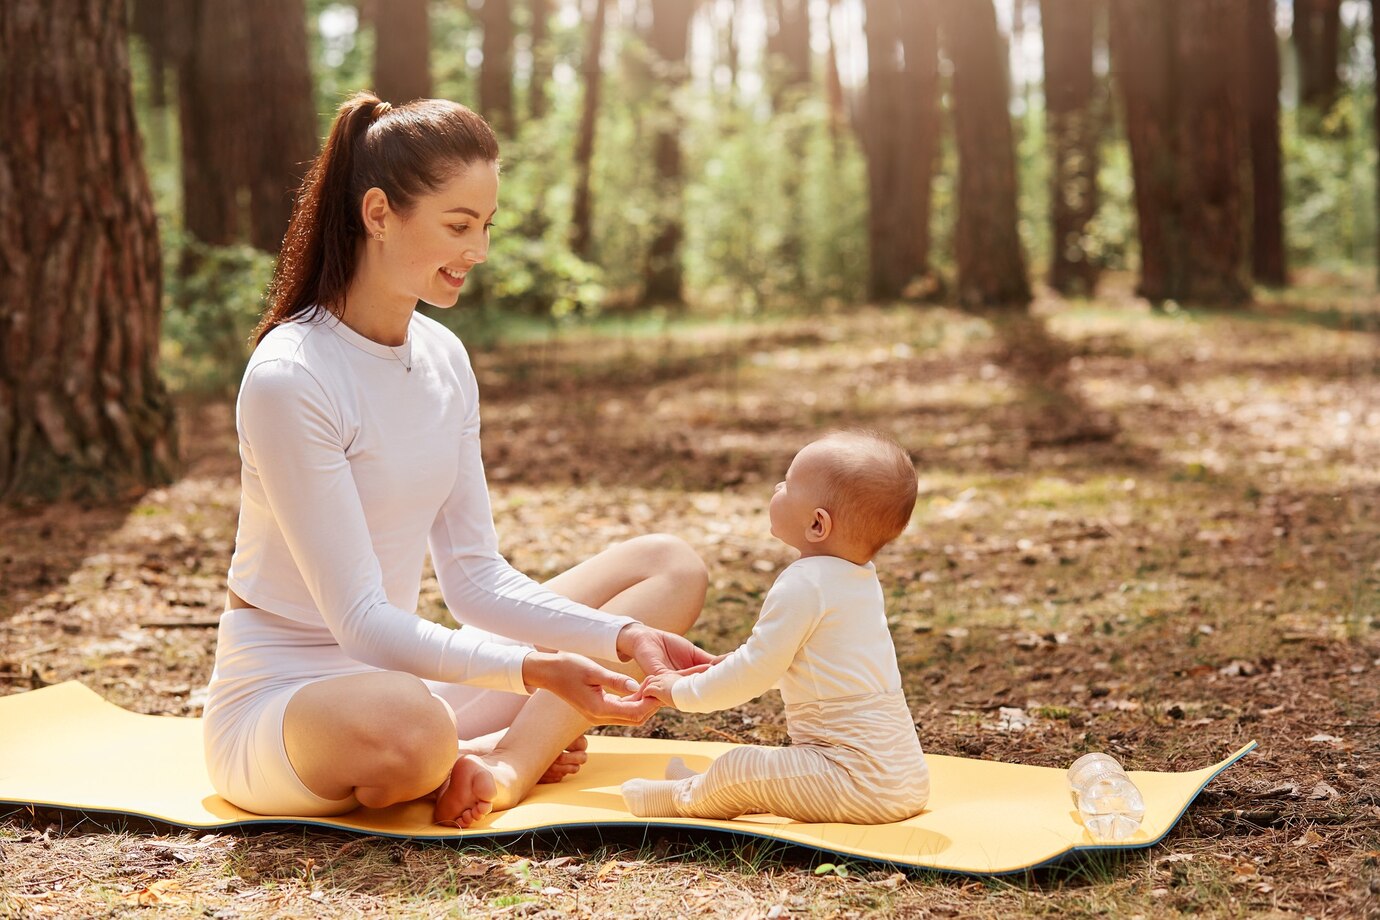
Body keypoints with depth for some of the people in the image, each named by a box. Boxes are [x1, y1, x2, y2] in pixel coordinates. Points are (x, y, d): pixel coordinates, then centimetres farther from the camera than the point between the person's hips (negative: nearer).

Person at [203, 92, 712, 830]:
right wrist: (535, 670, -33)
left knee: (669, 565, 2)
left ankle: (503, 768, -17)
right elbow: (361, 621, -23)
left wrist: (622, 638, -12)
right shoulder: (288, 380, -19)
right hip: (281, 699, -8)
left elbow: (476, 577, 3)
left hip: (402, 670, 8)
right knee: (404, 727, -45)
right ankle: (525, 746, -9)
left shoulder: (445, 359, 5)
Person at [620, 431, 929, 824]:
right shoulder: (861, 578, 13)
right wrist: (725, 669, 25)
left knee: (739, 767, -7)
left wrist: (682, 691, -1)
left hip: (860, 784, -10)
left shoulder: (803, 584, -17)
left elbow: (756, 671, -15)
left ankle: (683, 797, 19)